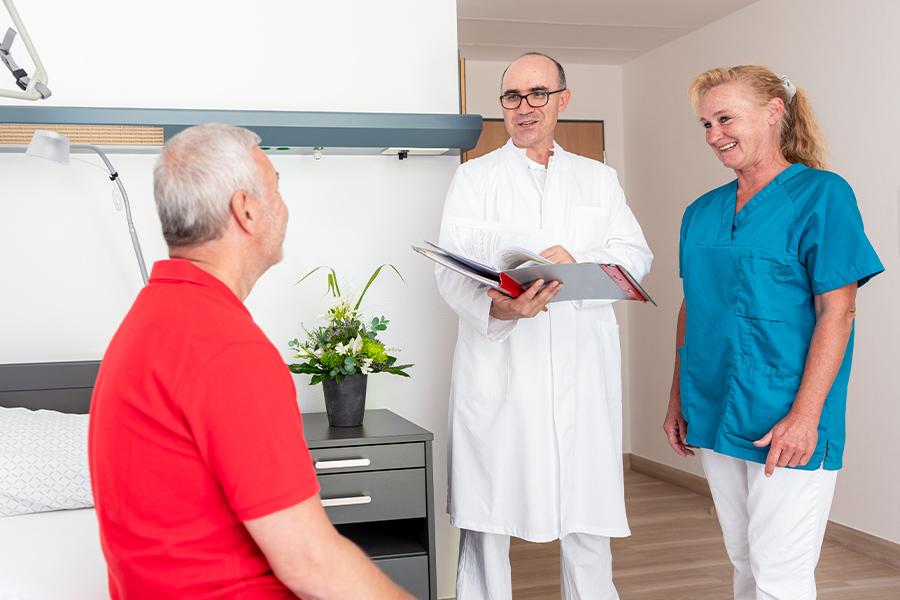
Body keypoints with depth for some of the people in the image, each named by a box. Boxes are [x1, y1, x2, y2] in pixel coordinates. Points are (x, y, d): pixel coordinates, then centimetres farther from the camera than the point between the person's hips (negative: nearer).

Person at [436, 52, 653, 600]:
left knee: (588, 513, 2)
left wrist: (576, 261, -14)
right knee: (486, 519, -1)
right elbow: (452, 269, -2)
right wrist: (496, 307, -24)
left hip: (582, 365, 2)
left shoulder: (598, 179, 19)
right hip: (499, 364, -1)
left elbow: (636, 255, 7)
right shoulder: (475, 177, 11)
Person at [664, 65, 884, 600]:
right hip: (717, 415, 6)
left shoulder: (821, 195, -7)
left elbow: (836, 313, -13)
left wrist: (804, 415, -19)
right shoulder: (702, 212, 12)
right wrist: (678, 400, 13)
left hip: (785, 422, -6)